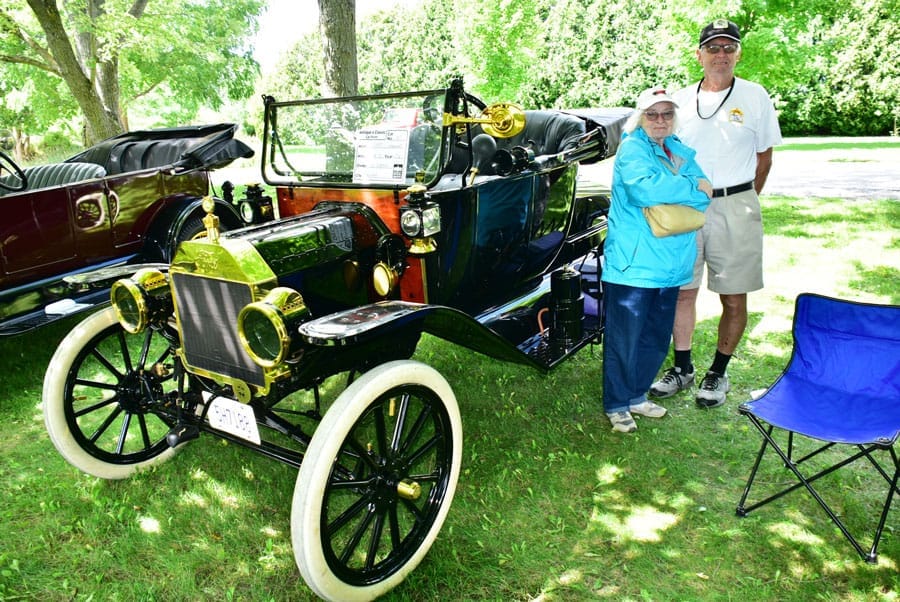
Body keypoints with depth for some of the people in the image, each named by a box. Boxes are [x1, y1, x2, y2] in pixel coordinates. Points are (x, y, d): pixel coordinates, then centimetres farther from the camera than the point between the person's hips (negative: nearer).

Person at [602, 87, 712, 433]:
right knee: (624, 339, 2)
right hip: (632, 262, -7)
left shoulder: (681, 151, 15)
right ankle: (616, 405, 17)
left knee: (657, 339, 15)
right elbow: (643, 188, -26)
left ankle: (636, 395, 32)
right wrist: (691, 187, -14)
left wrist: (665, 191, -13)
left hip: (670, 264, 7)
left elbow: (705, 194, 4)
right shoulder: (632, 148, -7)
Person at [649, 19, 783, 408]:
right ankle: (682, 368, 20)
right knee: (683, 290, 6)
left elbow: (764, 157, 9)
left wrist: (744, 201, 5)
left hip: (735, 207, -2)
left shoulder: (755, 97, 3)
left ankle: (718, 373, 17)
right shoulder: (680, 100, 9)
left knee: (733, 298, 3)